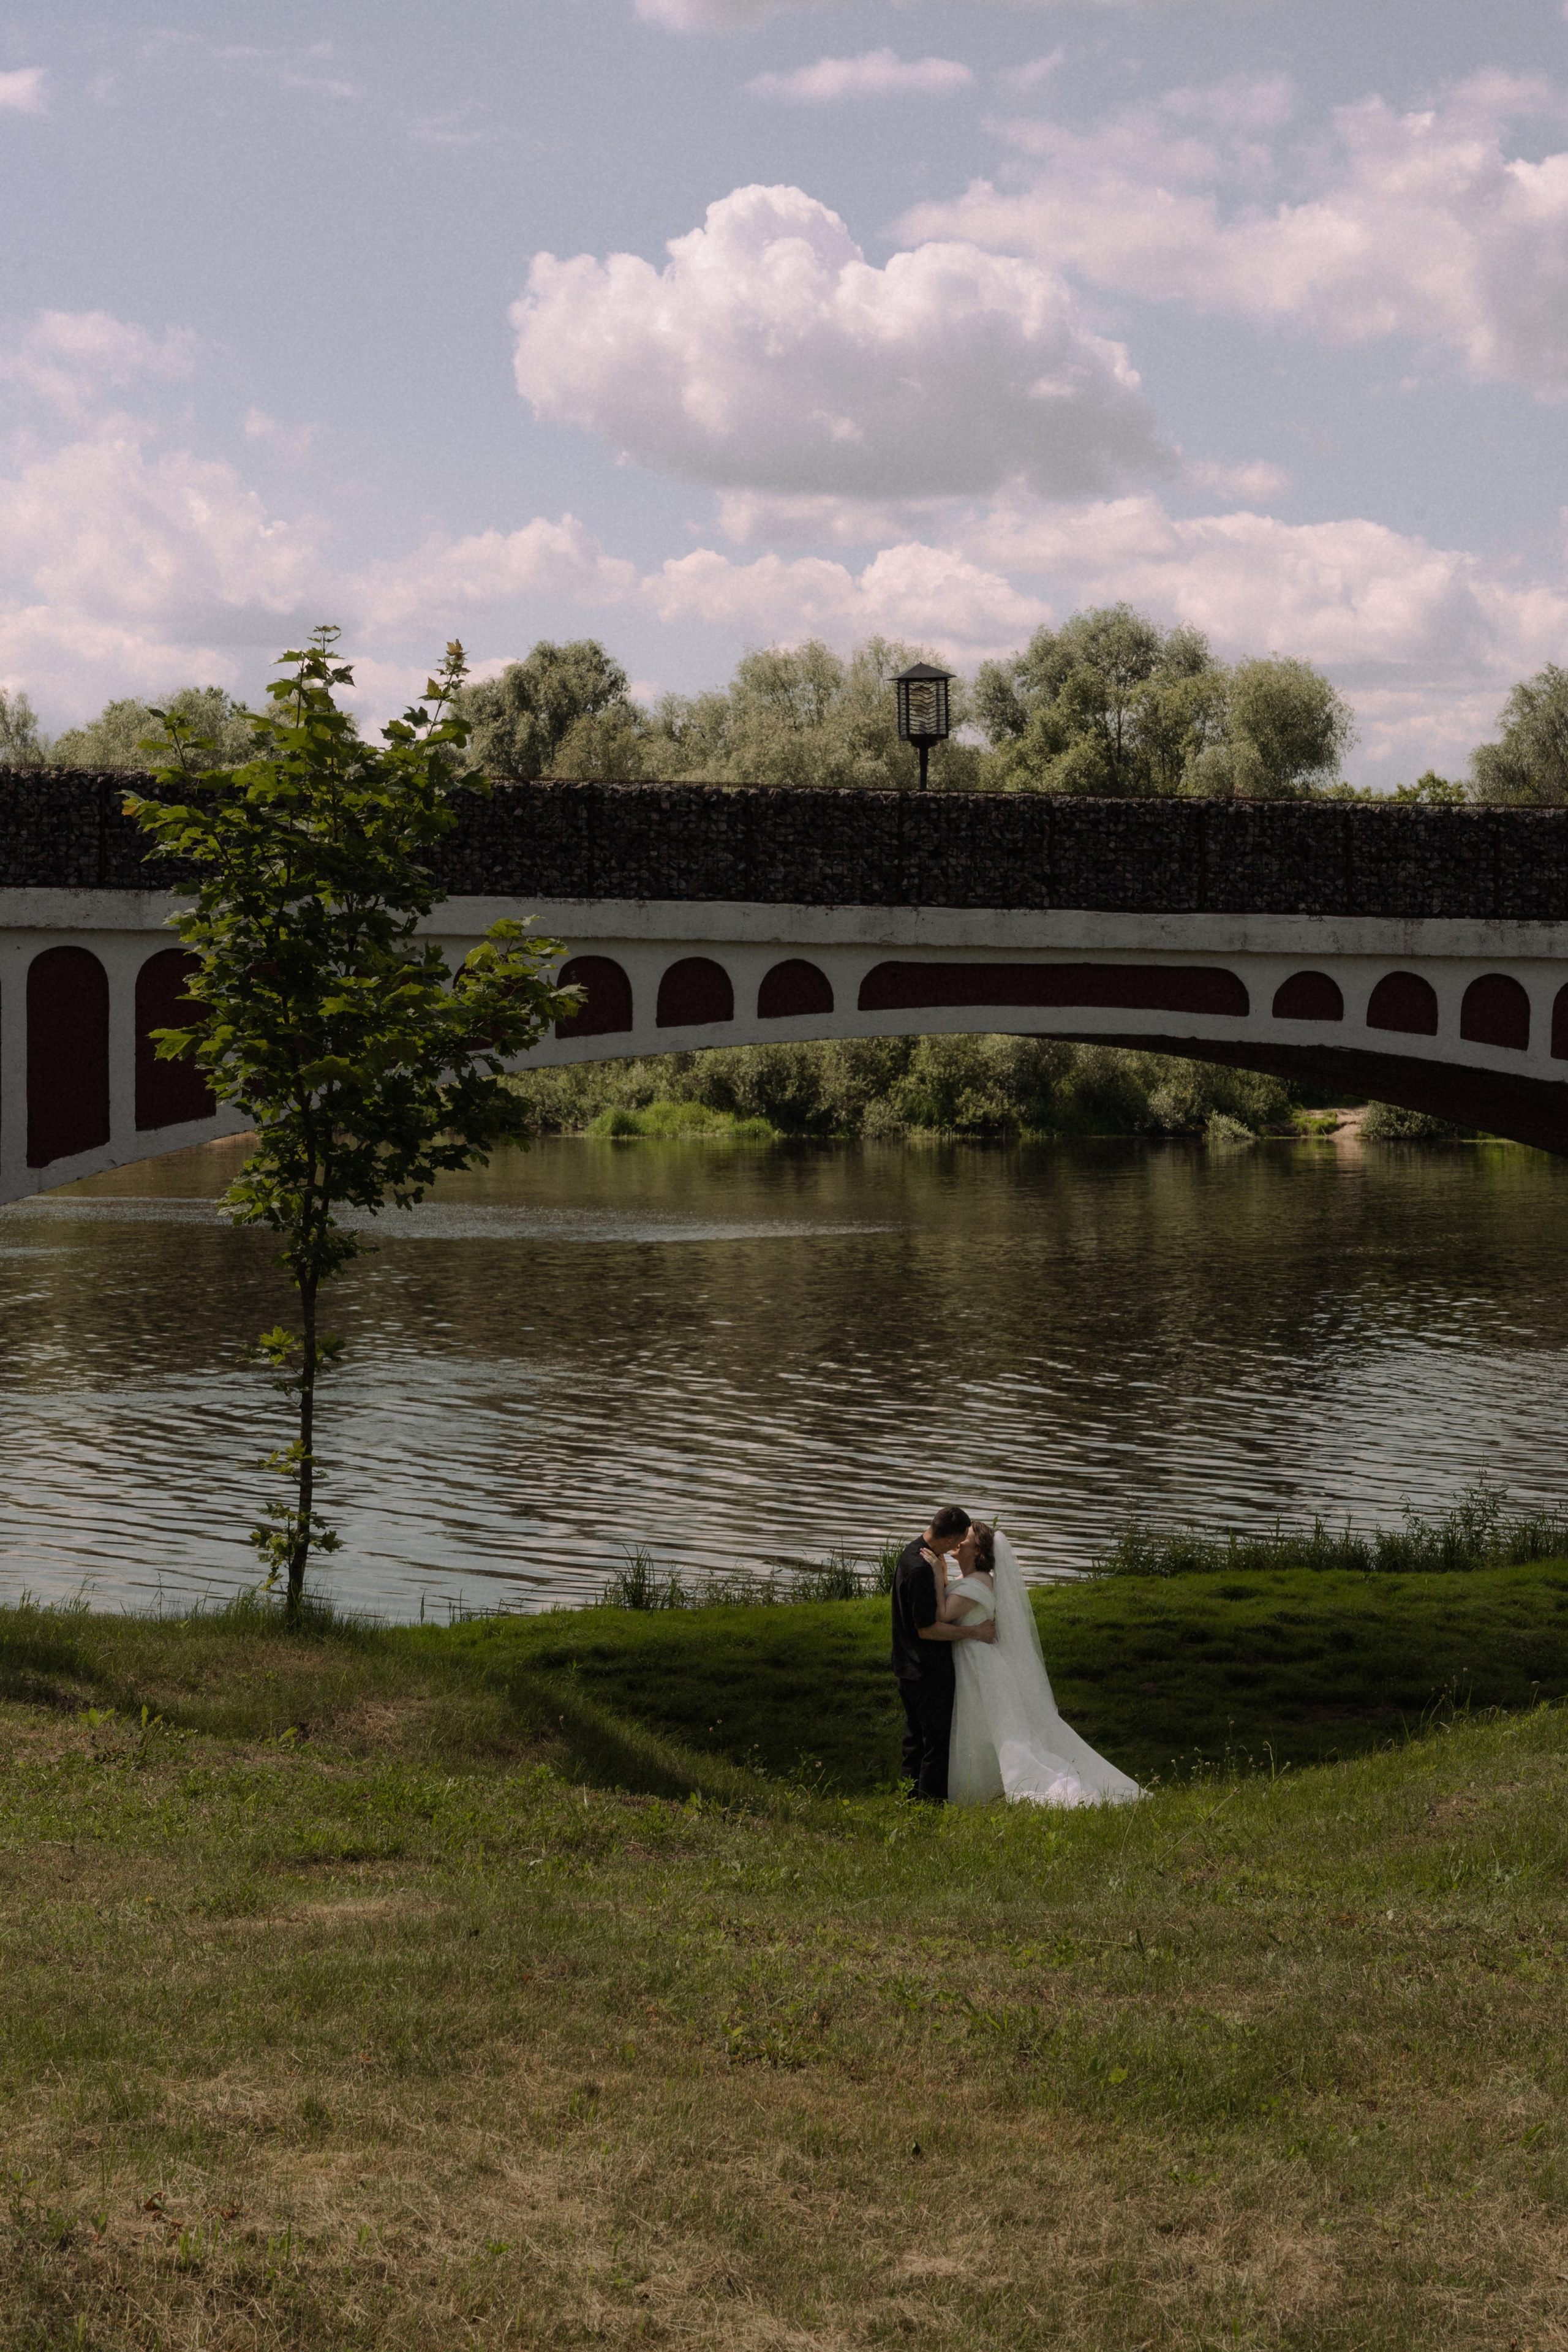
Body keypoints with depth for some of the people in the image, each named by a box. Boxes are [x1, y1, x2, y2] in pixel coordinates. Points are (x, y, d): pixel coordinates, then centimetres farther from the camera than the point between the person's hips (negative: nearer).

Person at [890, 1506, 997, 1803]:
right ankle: (933, 1801, 4)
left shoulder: (914, 1553, 6)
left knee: (916, 1734, 19)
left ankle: (913, 1796, 28)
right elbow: (927, 1628, -24)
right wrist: (974, 1632, -18)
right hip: (928, 1670, -10)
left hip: (910, 1667, 10)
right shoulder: (921, 1568, -27)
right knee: (938, 1737, -1)